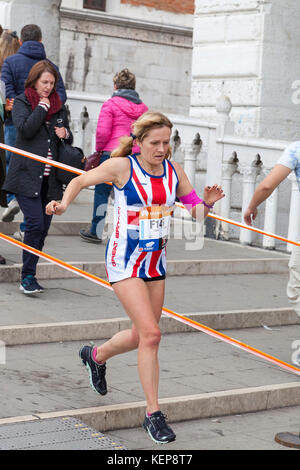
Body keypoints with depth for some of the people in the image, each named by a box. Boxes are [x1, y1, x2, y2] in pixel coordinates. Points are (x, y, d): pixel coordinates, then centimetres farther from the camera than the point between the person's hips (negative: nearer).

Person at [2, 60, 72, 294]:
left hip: (49, 177, 5)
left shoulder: (58, 105, 15)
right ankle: (28, 276, -5)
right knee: (35, 223, -14)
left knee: (44, 226, 5)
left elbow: (69, 137, 24)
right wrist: (41, 108, -9)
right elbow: (25, 129, -16)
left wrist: (65, 133, 1)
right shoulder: (21, 102, 1)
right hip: (27, 175, -5)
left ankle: (29, 274, 16)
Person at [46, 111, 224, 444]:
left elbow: (195, 210, 7)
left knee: (142, 336, 15)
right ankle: (153, 414, -4)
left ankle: (96, 356, 47)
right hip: (124, 262, -6)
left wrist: (206, 203, -15)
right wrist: (64, 203, -17)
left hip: (156, 261, 6)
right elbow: (81, 181, 1)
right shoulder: (121, 166, -11)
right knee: (151, 334, -15)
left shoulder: (173, 170, 2)